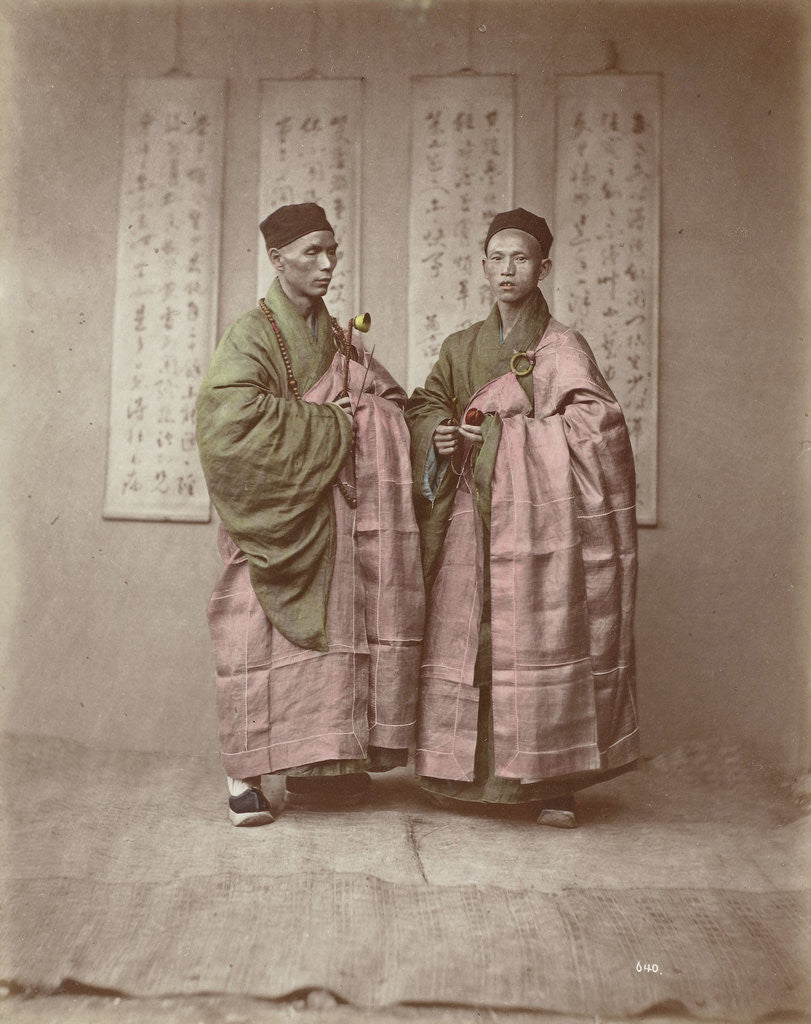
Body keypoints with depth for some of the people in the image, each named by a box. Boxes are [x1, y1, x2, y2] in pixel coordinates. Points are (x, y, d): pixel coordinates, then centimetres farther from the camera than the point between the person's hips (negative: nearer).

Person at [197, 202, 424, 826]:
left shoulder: (337, 339, 14)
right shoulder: (251, 336, -6)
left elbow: (390, 405, 19)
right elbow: (235, 413, -22)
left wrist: (359, 412, -5)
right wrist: (324, 423, -16)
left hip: (328, 514, 6)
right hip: (273, 515, -6)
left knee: (328, 630, 5)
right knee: (262, 634, -6)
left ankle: (313, 764, 15)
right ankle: (244, 774, 3)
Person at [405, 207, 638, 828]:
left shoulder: (563, 347, 3)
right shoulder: (462, 347, 15)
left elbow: (597, 424, -9)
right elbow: (423, 405, 17)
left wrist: (503, 429, -12)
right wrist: (439, 433, -6)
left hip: (536, 514, -3)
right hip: (473, 517, 4)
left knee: (542, 635, -5)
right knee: (465, 636, 1)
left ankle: (551, 782, 6)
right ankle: (463, 772, 15)